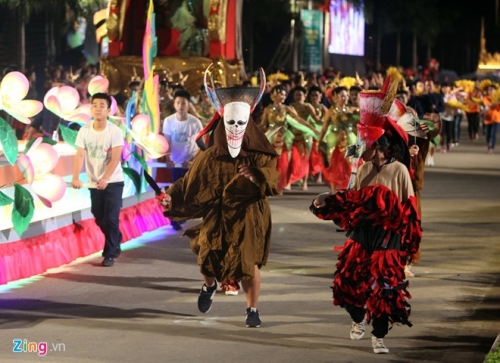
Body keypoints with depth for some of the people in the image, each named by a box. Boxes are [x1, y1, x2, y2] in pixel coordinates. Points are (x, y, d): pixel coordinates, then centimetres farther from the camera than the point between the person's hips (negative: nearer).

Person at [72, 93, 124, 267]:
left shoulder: (115, 131, -14)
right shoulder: (84, 131, -5)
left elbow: (115, 158, -21)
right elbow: (80, 155, -12)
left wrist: (105, 178, -35)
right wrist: (75, 178, -28)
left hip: (113, 181, -4)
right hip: (94, 182, 4)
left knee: (110, 218, -8)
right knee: (99, 218, 13)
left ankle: (110, 254, 1)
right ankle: (116, 243, 36)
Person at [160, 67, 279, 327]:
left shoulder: (259, 156, -2)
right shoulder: (210, 157, 3)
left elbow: (274, 184, -11)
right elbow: (190, 182, 3)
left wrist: (257, 177, -30)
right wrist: (171, 197, -10)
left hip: (249, 219, -1)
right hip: (217, 217, 1)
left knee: (248, 264, -14)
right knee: (208, 258, -14)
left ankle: (252, 309, 8)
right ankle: (210, 285, 24)